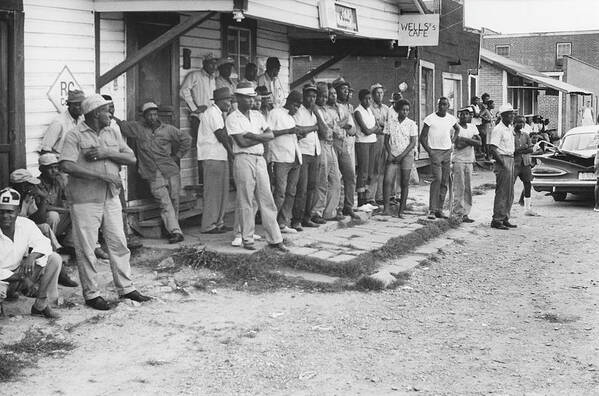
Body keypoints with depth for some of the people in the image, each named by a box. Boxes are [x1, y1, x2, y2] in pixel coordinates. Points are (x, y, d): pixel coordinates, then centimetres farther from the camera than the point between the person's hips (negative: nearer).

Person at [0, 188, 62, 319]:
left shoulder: (26, 224, -11)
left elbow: (43, 243, -14)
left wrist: (32, 256, -37)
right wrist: (22, 279, -28)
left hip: (20, 269, 5)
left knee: (55, 259, -14)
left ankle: (40, 306, -6)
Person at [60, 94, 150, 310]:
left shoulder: (113, 134, 12)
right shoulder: (75, 135, -8)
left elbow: (131, 158, 4)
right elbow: (67, 166, -20)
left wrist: (107, 153, -12)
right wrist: (102, 174, -21)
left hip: (111, 197, 6)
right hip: (84, 199, -6)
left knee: (118, 243, 9)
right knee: (86, 248, 1)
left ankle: (125, 287, 19)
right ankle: (91, 294, 11)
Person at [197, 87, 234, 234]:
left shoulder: (218, 113, 21)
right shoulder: (212, 113, -12)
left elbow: (224, 134, 13)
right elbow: (221, 135, -14)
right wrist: (231, 152, -8)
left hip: (220, 157, 10)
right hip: (212, 157, -10)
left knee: (222, 191, 12)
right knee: (212, 192, -7)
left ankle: (218, 223, 18)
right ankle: (209, 225, -4)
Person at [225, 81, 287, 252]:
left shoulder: (257, 115, 15)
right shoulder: (232, 118, -2)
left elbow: (271, 135, 6)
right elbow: (241, 142, -12)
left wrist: (252, 135, -8)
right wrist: (261, 138, -3)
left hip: (260, 159, 5)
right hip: (243, 160, -5)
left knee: (267, 200, 4)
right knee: (246, 201, -1)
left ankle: (275, 239, 7)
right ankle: (247, 239, 7)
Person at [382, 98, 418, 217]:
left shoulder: (411, 124, 1)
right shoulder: (390, 122, 6)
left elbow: (413, 143, -3)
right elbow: (386, 140, 7)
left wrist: (401, 156, -11)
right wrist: (389, 154, -8)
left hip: (407, 155, -1)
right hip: (393, 155, 1)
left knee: (404, 184, 1)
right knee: (387, 181, -15)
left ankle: (401, 211, 8)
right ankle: (387, 209, -17)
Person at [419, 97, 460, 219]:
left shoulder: (451, 119, 8)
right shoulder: (430, 118, -5)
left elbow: (457, 129, 30)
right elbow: (423, 137, -4)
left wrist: (453, 139, 13)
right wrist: (429, 151, -14)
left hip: (447, 152, 5)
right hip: (435, 152, -5)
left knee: (445, 182, 3)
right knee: (437, 179, -18)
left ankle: (439, 209, 10)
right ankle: (432, 210, -15)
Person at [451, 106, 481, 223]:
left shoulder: (472, 127, 13)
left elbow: (479, 143, 3)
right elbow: (458, 145, -18)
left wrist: (465, 139, -9)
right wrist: (471, 140, -8)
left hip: (469, 161, 7)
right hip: (458, 161, -7)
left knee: (468, 189, 6)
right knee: (459, 189, -7)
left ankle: (465, 214, 11)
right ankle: (457, 214, -3)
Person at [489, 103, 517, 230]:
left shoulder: (510, 128, 15)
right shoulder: (498, 129, -13)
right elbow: (492, 148, -19)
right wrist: (502, 163, -22)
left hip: (510, 160, 9)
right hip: (502, 159, -9)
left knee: (509, 193, 11)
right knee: (502, 192, -9)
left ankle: (505, 219, 18)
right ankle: (496, 220, -5)